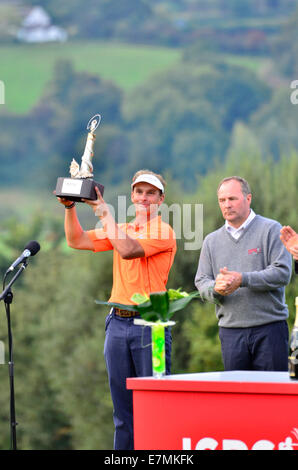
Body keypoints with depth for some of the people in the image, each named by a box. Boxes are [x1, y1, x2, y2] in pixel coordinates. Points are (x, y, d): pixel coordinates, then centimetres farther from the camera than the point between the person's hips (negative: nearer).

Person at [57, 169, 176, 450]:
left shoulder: (163, 232, -3)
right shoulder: (121, 229, 17)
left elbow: (128, 249, -19)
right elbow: (77, 241, 11)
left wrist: (103, 211, -16)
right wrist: (70, 207, -4)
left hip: (150, 324, -6)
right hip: (118, 323, 6)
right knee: (122, 406, 8)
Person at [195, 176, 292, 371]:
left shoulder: (270, 230, 1)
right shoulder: (212, 241, 15)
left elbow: (282, 273, -9)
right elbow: (202, 282, 11)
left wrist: (242, 280, -17)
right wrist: (216, 289, -13)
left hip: (269, 328, -4)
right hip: (231, 331, 4)